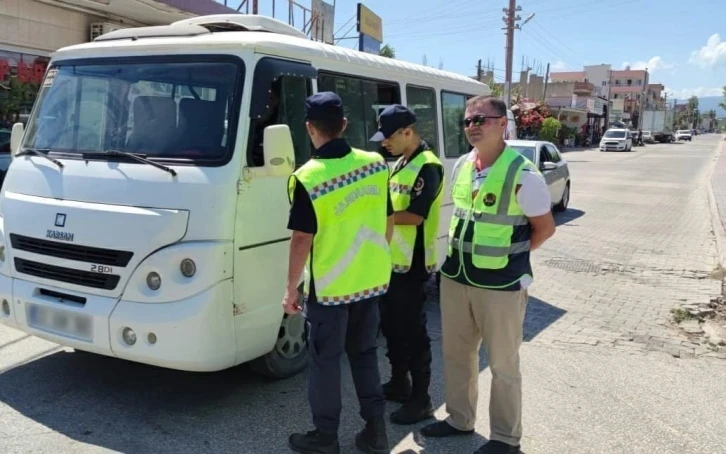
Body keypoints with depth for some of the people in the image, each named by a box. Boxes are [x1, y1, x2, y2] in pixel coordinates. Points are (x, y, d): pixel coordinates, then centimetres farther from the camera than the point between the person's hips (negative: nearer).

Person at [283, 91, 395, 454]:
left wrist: (291, 288, -6)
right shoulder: (376, 164, -2)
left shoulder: (308, 177, -18)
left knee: (325, 361, 10)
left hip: (330, 287, -5)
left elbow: (302, 239, -17)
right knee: (365, 353, 18)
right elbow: (389, 220, 6)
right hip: (372, 280, 5)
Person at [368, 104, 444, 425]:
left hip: (412, 264, -10)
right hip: (392, 260, 10)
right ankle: (399, 383, 34)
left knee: (413, 331, -1)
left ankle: (421, 400, 11)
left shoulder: (427, 167, -16)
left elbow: (415, 216, -22)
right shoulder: (402, 163, 14)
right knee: (391, 326, 19)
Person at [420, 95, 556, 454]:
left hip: (501, 284, -6)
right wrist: (461, 253, 11)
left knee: (503, 364, 8)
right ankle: (460, 418, 37)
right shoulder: (460, 166, 4)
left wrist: (508, 256, -2)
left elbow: (545, 227, -6)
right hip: (455, 277, 7)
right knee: (456, 353, 18)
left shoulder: (523, 175, -16)